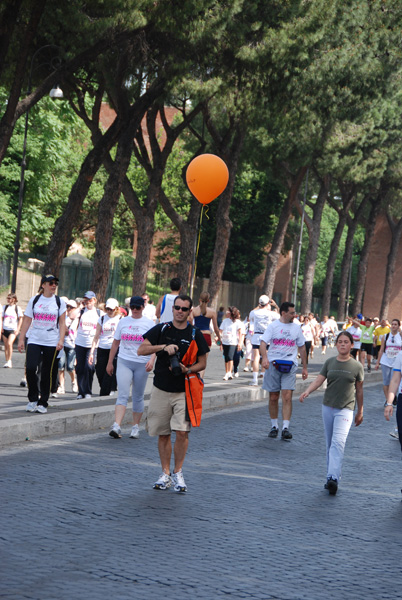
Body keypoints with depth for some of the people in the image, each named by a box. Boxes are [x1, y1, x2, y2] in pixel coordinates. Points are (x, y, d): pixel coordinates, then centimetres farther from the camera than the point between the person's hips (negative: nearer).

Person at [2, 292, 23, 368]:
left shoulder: (17, 308, 1)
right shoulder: (5, 307, 9)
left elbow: (20, 319, 3)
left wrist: (18, 329, -3)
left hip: (13, 329, -4)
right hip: (5, 329, 4)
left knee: (9, 344, -19)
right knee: (6, 345, 4)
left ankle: (9, 361, -12)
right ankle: (7, 361, 11)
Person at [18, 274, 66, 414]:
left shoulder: (59, 302, 5)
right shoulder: (34, 300, 6)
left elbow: (62, 323, 5)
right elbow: (27, 321, 8)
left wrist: (61, 340, -7)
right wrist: (21, 339, 4)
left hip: (52, 343, 0)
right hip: (34, 341, 0)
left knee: (48, 374, 0)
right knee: (30, 368, -15)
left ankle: (43, 403, 12)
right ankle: (33, 399, 3)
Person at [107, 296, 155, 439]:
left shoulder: (149, 323, 2)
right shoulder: (123, 322, 9)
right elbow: (115, 343, 16)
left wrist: (152, 360, -19)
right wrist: (110, 362, 17)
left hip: (142, 364, -1)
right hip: (124, 362, 1)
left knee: (138, 397, 7)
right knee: (122, 395, -12)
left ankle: (136, 427, 18)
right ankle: (116, 426, -23)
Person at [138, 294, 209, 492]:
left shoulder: (195, 334, 3)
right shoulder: (161, 329, 3)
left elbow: (202, 364, 6)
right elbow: (141, 350, -5)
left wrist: (187, 370, -14)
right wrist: (164, 347, -18)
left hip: (184, 390, -1)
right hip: (161, 389, 1)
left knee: (182, 432, -11)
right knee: (163, 434, 6)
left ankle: (178, 473, 3)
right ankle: (165, 474, 16)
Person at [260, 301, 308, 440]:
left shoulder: (296, 328, 12)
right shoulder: (273, 326, 2)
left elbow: (302, 347, 20)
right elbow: (263, 343, -7)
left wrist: (305, 367, 19)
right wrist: (265, 358, -26)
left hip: (289, 366, 1)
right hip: (273, 364, -1)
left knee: (287, 397, -11)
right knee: (273, 398, 5)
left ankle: (285, 428, -14)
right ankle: (274, 426, 18)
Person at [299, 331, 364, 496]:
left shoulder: (357, 366, 0)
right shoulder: (330, 362, 6)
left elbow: (359, 389, 7)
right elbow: (319, 379, -2)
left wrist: (360, 412, 13)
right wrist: (307, 391, -21)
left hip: (345, 409, -4)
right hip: (328, 407, 4)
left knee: (338, 442, -19)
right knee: (329, 444, 9)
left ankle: (333, 478, -28)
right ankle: (331, 476, 17)